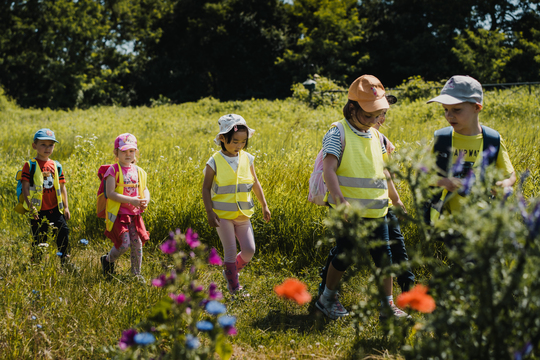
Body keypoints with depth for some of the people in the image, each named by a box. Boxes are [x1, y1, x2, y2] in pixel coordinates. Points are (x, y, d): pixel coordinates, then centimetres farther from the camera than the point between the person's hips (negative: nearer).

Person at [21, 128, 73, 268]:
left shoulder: (57, 166, 9)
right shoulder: (30, 166, -5)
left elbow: (62, 187, 14)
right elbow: (25, 187, -8)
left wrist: (66, 207, 9)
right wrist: (31, 207, -15)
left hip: (55, 209, 4)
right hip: (38, 211, -4)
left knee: (63, 230, -4)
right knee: (39, 238, 3)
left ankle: (65, 259, 12)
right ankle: (35, 262, 21)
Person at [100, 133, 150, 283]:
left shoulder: (138, 171, 10)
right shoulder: (113, 170, -8)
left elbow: (145, 189, 16)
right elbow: (110, 193, -16)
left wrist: (145, 201, -7)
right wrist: (131, 200, -23)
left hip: (135, 214, 5)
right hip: (118, 214, -5)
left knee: (137, 242, 4)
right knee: (124, 243, -12)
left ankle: (136, 273, 19)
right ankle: (108, 260, 19)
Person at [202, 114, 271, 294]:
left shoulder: (247, 158, 2)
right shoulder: (215, 161, -10)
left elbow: (255, 184, 13)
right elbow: (206, 189, -6)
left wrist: (264, 206, 13)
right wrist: (210, 212, -12)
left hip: (243, 214, 4)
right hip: (223, 215, -4)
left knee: (249, 250, -1)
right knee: (230, 251, -2)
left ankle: (231, 271, 27)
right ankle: (234, 287, 11)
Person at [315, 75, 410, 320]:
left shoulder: (375, 136, 9)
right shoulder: (338, 133, -11)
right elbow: (328, 169, -22)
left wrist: (396, 198, 26)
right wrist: (340, 199, -33)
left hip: (376, 210, 6)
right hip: (347, 210, -6)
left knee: (383, 255, 6)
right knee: (344, 254, 4)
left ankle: (387, 305, 14)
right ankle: (326, 298, 24)